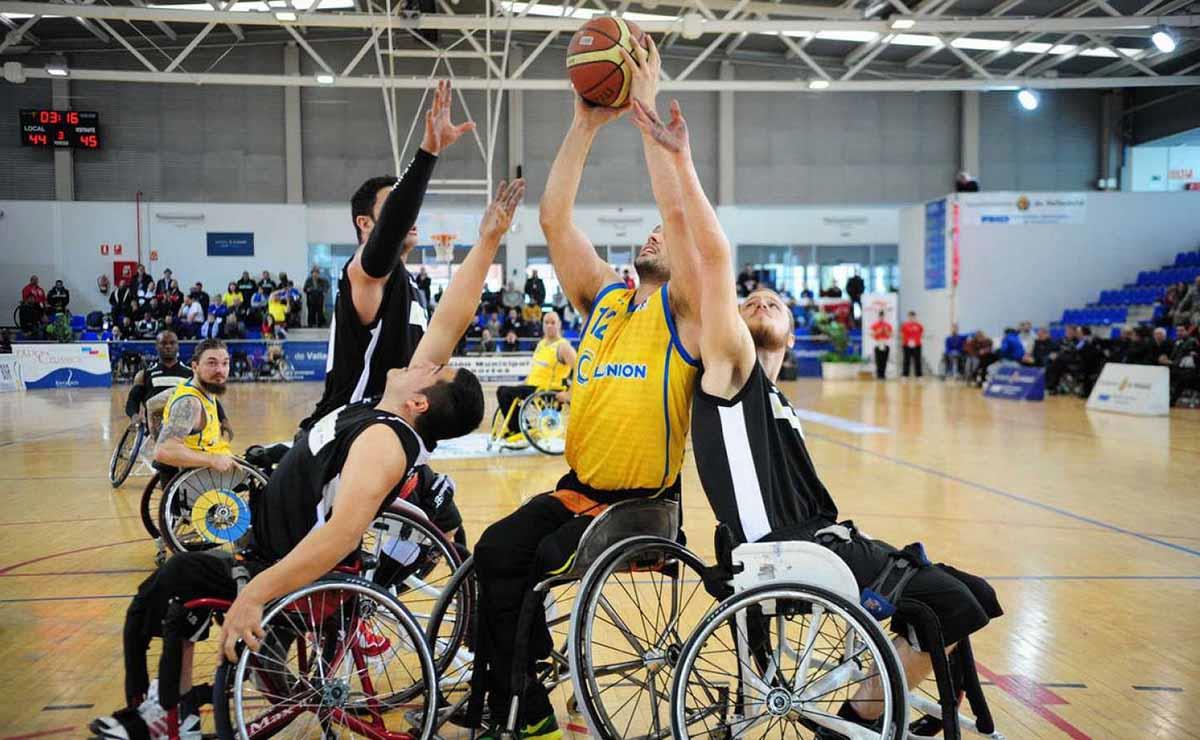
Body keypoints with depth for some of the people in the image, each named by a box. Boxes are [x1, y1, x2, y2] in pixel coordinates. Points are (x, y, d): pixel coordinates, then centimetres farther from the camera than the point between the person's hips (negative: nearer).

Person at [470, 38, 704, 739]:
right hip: (579, 488, 6)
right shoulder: (604, 299, 14)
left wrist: (650, 106, -14)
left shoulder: (682, 311, -3)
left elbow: (679, 209, -17)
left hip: (645, 501, -5)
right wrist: (587, 124, 2)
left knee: (537, 564, -24)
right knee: (496, 553, -18)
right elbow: (555, 217, 8)